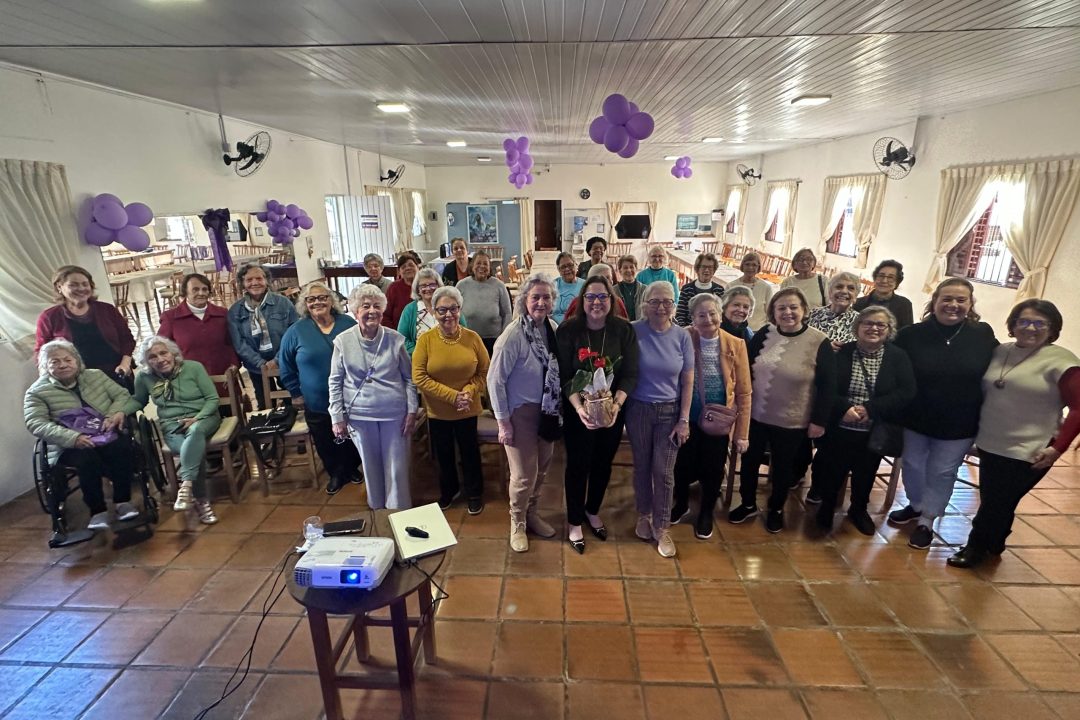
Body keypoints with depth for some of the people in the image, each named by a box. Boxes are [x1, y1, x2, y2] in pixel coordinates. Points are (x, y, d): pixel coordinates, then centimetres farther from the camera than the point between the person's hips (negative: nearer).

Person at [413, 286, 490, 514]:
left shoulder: (472, 338, -9)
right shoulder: (425, 339, -12)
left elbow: (484, 372, -3)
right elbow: (419, 377, -15)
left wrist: (468, 392, -20)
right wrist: (451, 395, -20)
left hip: (467, 410, 0)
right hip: (437, 410, 0)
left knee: (470, 452, 15)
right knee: (443, 454, 19)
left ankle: (474, 494, 36)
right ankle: (448, 490, 43)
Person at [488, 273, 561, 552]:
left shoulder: (553, 329, -3)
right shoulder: (513, 335, -21)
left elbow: (560, 370, 6)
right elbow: (495, 379, -17)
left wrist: (559, 408, 5)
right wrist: (503, 422, -16)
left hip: (548, 412, 6)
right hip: (521, 412, -5)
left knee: (541, 470, 19)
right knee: (524, 475, 5)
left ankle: (533, 515, 43)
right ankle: (517, 524, 31)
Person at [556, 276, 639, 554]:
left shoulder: (624, 330, -7)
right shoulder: (568, 330, -12)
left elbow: (631, 374, -8)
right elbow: (564, 375, -14)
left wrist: (616, 404, -24)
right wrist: (579, 407, -28)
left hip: (613, 409, 3)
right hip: (578, 410, -2)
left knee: (603, 463, 18)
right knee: (578, 464, 9)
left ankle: (593, 511, 44)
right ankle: (574, 521, 31)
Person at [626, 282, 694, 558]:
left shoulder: (682, 336, -5)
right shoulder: (633, 331, -9)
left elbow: (687, 381, -1)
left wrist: (684, 420, -3)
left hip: (669, 411, 1)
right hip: (638, 410, 0)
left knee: (664, 471, 4)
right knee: (642, 467, 13)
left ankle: (662, 527, 20)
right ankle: (644, 515, 35)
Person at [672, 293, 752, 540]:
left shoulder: (736, 345, -8)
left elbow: (743, 392, -5)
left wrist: (742, 432, -5)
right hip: (688, 418, 0)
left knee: (713, 469, 15)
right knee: (682, 465, 14)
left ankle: (706, 513, 42)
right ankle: (681, 504, 44)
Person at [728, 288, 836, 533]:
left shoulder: (819, 343, -11)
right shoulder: (764, 334, -3)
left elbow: (827, 386, -7)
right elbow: (746, 371, 4)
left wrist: (819, 420, -8)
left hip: (792, 422, -3)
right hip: (755, 415, 3)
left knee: (783, 467, 15)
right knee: (749, 461, 14)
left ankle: (776, 509, 38)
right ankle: (748, 504, 37)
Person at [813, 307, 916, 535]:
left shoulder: (898, 357, -2)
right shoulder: (841, 353, -5)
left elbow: (906, 393, -10)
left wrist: (870, 409, -21)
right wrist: (844, 407, -24)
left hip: (874, 432, 1)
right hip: (838, 428, -1)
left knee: (865, 473, 19)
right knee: (831, 471, 8)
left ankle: (859, 509, 44)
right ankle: (827, 505, 36)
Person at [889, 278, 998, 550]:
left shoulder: (983, 335, -8)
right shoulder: (911, 335, -12)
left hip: (959, 424, 0)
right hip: (916, 419, 0)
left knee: (942, 473, 11)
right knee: (913, 465, 17)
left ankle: (927, 521, 28)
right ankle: (915, 505, 41)